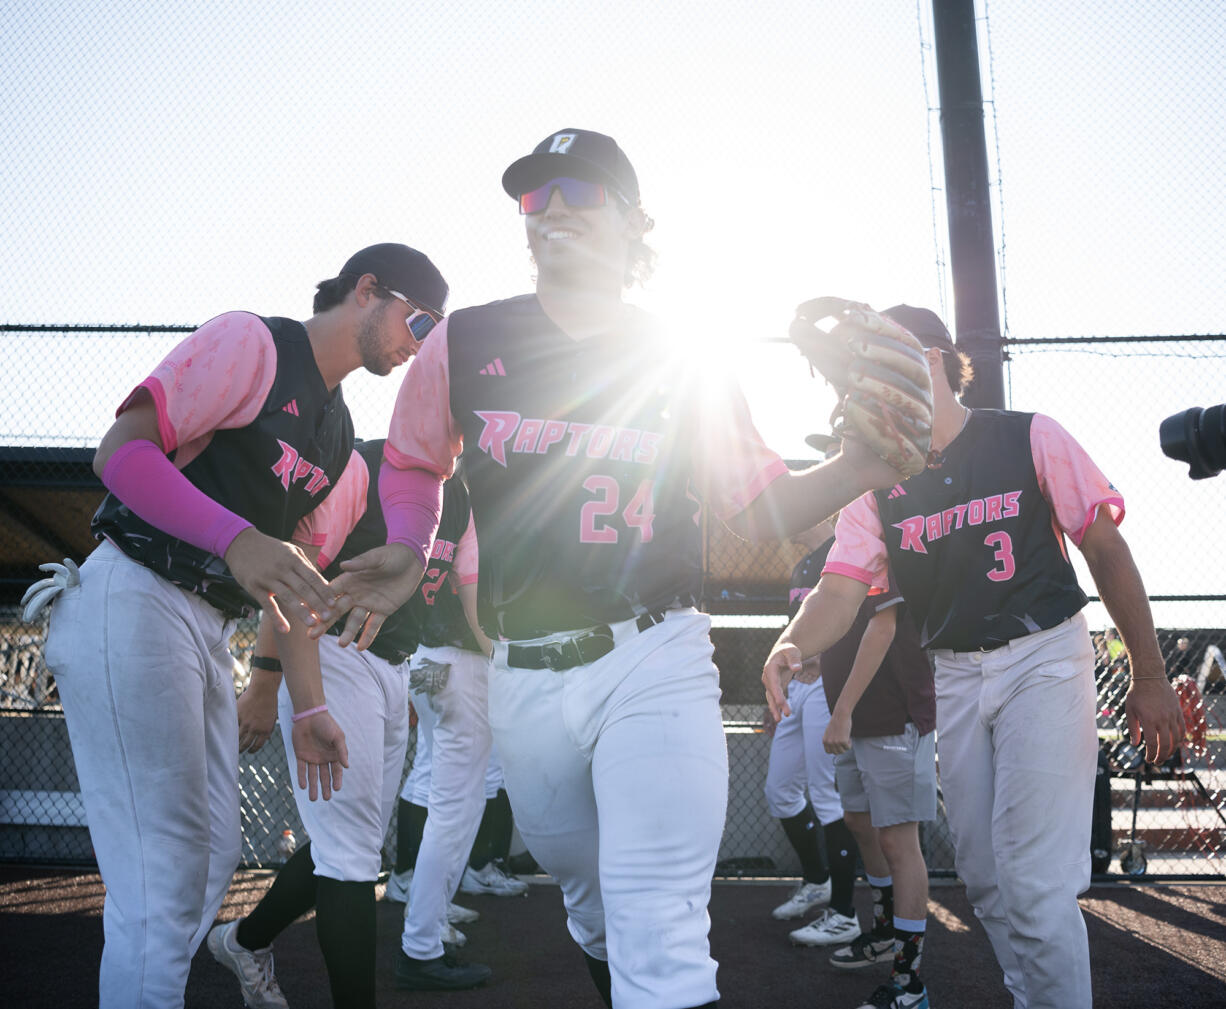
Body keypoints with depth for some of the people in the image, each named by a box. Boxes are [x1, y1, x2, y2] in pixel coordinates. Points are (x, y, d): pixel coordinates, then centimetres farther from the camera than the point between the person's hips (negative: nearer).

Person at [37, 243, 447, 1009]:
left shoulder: (338, 433, 20)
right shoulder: (253, 342, -6)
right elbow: (120, 450, -16)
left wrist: (309, 706, 17)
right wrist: (236, 537, -31)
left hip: (211, 630, 10)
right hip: (132, 605, -10)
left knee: (213, 858, 16)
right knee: (164, 887, -12)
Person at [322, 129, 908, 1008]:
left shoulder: (683, 370, 3)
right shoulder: (465, 346, 3)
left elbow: (766, 506, 5)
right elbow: (412, 462, 17)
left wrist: (870, 460, -13)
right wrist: (408, 553, -4)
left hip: (653, 664, -2)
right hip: (525, 678, 2)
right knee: (594, 909, 20)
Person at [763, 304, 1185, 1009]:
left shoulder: (1030, 439, -4)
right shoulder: (877, 479, 5)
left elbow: (1106, 550, -2)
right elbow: (843, 586, -8)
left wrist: (1150, 677, -6)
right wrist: (793, 647, -31)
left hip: (1044, 658, -4)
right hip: (956, 674, 5)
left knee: (1036, 887, -12)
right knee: (984, 879, 10)